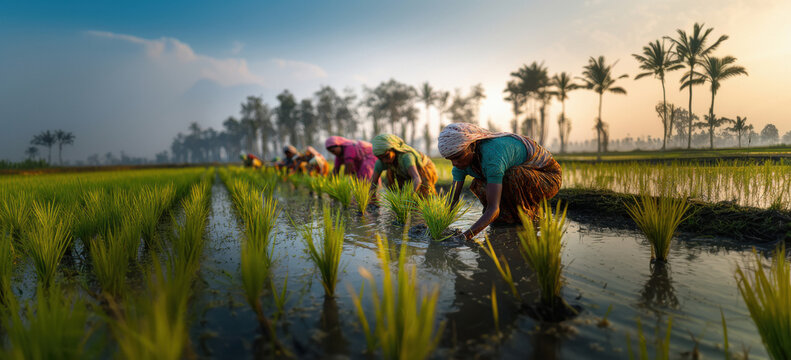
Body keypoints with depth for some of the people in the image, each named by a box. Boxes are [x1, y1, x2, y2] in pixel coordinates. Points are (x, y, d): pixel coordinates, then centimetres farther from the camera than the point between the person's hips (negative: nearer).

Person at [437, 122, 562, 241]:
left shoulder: (492, 155, -37)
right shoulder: (461, 160, -14)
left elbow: (494, 209, -43)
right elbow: (452, 200, -16)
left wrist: (466, 235, -53)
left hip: (549, 177, -7)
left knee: (513, 177, -36)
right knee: (477, 185, -9)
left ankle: (528, 213, -8)